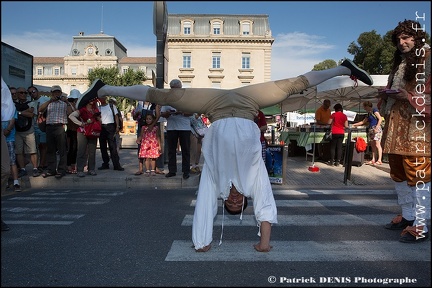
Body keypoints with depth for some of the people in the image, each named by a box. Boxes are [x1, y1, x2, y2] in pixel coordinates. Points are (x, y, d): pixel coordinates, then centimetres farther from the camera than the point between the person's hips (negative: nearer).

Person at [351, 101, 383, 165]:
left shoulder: (375, 110, -2)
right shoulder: (369, 114, 22)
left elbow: (380, 119, -11)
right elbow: (363, 122, 31)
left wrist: (377, 127, -21)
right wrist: (355, 124, 29)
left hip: (376, 129, -8)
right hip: (370, 130, 8)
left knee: (377, 145, -12)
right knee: (372, 145, 4)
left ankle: (379, 160, -14)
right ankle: (373, 160, 4)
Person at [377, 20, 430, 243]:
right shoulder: (399, 63, 22)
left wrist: (409, 96, -18)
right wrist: (387, 94, 8)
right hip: (396, 125, 9)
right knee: (398, 172, 12)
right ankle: (407, 216, 24)